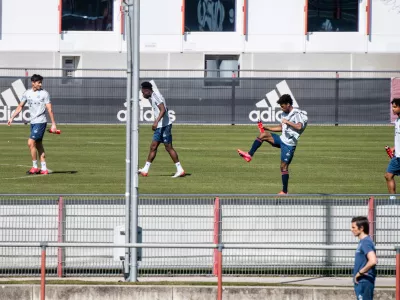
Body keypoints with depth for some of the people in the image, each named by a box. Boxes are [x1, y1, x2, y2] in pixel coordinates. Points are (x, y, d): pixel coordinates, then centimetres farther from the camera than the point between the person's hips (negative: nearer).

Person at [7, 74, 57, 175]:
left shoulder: (44, 93, -7)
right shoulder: (27, 93, 8)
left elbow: (49, 109, -8)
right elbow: (20, 106, 17)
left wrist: (53, 124, -11)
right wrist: (12, 118, 11)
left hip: (41, 122, -6)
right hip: (33, 122, 6)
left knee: (31, 143, -13)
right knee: (38, 145, 8)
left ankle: (35, 167, -4)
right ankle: (44, 169, 12)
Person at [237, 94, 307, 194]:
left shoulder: (297, 114, -15)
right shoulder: (285, 114, 13)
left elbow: (299, 127, -32)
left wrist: (288, 122, -26)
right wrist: (267, 128, 14)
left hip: (289, 144, -8)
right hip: (282, 139, 8)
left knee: (284, 166, -6)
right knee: (263, 135, -8)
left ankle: (284, 191, 2)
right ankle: (249, 155, -6)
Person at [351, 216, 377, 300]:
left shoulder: (366, 242, -17)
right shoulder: (363, 242, 15)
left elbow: (373, 261, -31)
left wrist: (360, 272, -18)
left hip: (364, 283, -10)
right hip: (361, 282, 10)